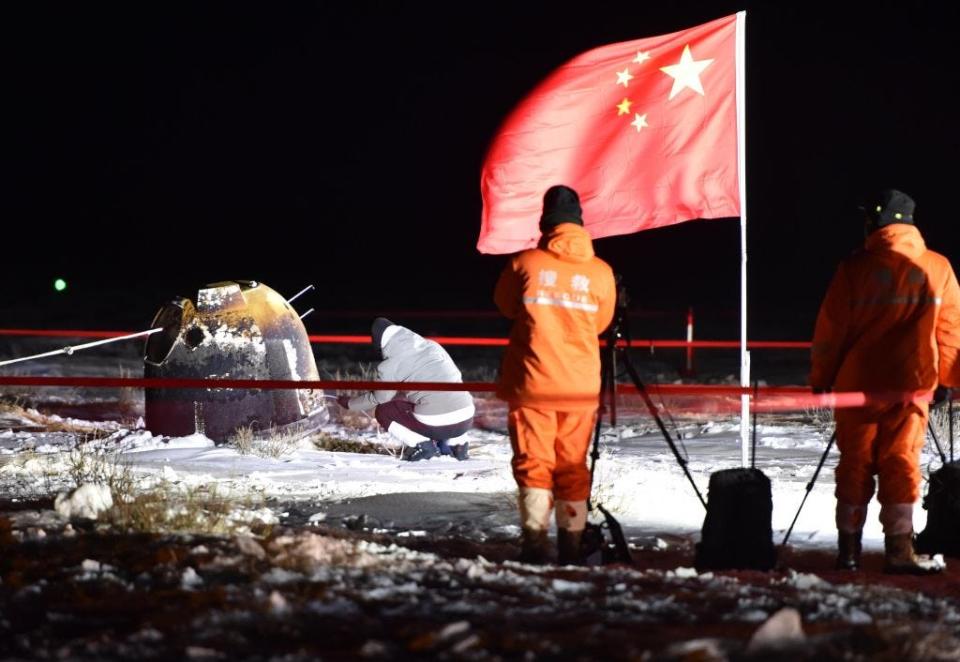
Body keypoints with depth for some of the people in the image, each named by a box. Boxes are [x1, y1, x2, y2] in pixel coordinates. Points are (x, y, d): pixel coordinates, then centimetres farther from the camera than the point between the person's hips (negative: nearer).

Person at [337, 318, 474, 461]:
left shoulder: (389, 365, 0)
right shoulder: (432, 346, 15)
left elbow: (378, 399, 15)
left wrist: (349, 403, 35)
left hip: (437, 425, -5)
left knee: (382, 411, 17)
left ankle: (422, 445, 2)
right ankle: (456, 443, 16)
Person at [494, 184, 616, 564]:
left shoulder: (525, 264, -5)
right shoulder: (600, 272, -1)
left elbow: (504, 305, 12)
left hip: (532, 384, -2)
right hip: (581, 387, 2)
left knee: (533, 462, 2)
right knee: (572, 466, 10)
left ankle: (535, 543, -5)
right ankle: (571, 545, 9)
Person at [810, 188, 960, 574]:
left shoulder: (854, 269, -4)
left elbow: (830, 330, -1)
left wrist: (821, 379, 9)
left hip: (857, 383, -1)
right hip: (911, 384, 1)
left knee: (855, 464, 7)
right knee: (902, 463, 2)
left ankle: (849, 549, 8)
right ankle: (899, 549, -5)